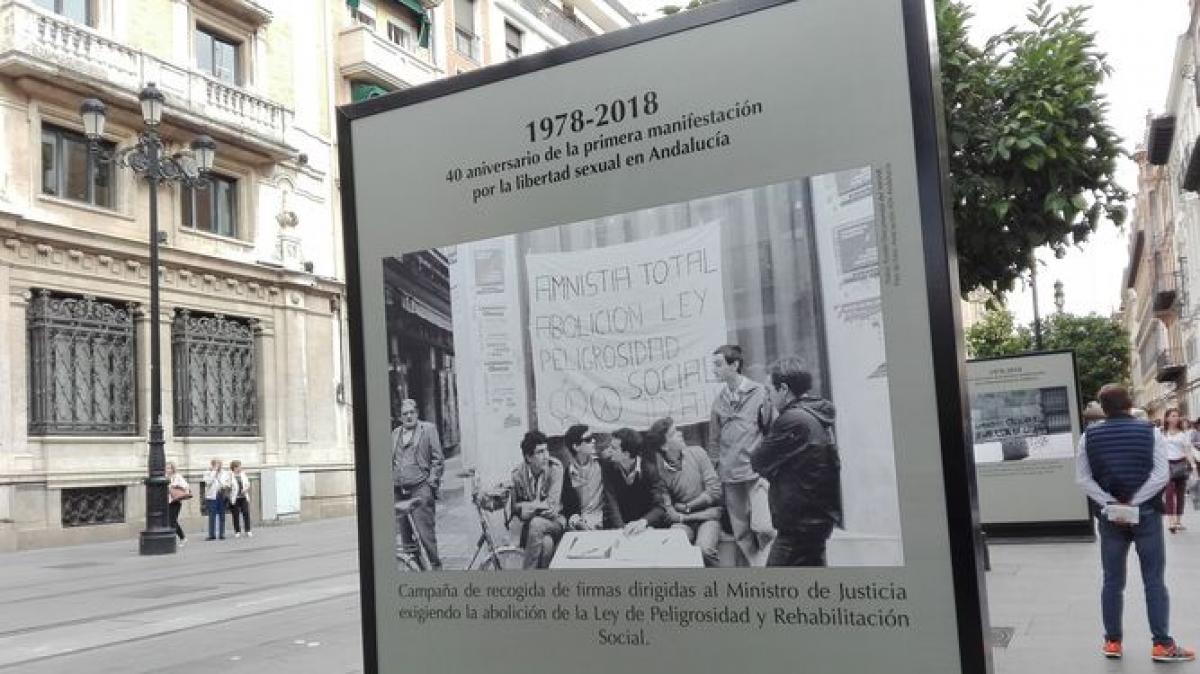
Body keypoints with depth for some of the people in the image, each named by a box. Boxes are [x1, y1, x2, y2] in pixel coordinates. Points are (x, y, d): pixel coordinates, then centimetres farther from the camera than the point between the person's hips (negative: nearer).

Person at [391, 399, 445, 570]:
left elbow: (438, 459, 2)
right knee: (402, 529, 8)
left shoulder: (428, 429, 5)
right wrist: (389, 481, 14)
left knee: (425, 530, -9)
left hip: (420, 487, -5)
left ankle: (436, 566, -1)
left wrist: (432, 482, -6)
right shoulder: (395, 433, 19)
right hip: (397, 489, 5)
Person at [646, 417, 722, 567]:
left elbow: (715, 491, -2)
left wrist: (687, 507, -3)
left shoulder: (697, 453, -2)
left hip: (708, 516, 0)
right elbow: (669, 512, -7)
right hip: (682, 521, 0)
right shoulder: (658, 469, -6)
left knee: (704, 550, -29)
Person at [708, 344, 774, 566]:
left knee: (762, 528, -18)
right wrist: (715, 469, 10)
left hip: (756, 473, -4)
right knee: (742, 535, 6)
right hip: (730, 477, 4)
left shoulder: (759, 393, -3)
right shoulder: (719, 400, 9)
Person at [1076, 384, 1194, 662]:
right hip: (1146, 514, -1)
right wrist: (1133, 501, -13)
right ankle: (1162, 644, 6)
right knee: (1154, 580, 5)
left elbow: (1083, 478, -6)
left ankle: (1113, 642, 13)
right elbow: (1161, 475, -12)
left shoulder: (1089, 436, 0)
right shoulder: (1150, 431, -4)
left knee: (1112, 581, 8)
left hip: (1109, 516, 1)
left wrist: (1110, 503, -10)